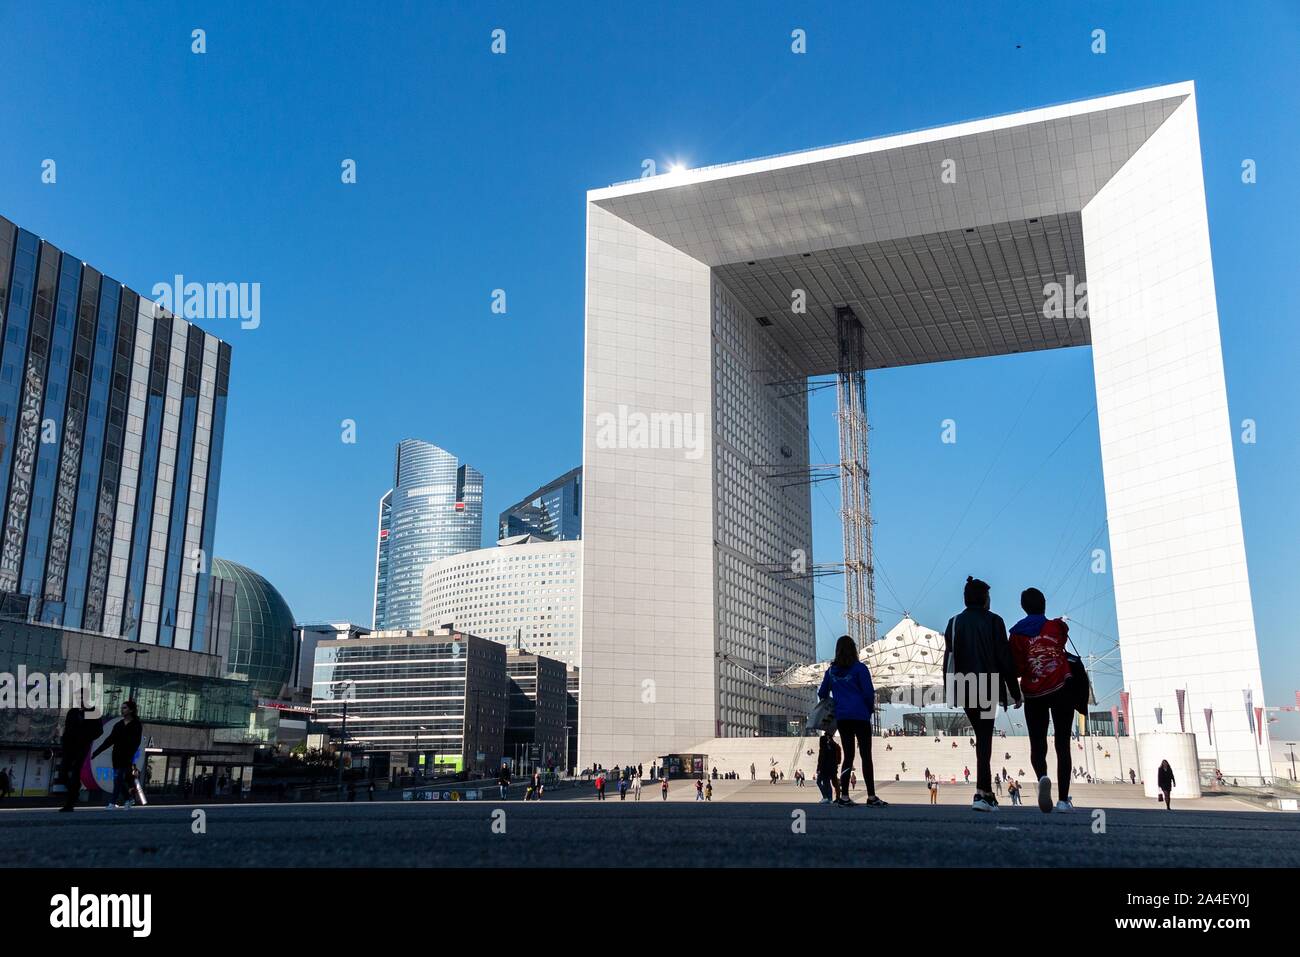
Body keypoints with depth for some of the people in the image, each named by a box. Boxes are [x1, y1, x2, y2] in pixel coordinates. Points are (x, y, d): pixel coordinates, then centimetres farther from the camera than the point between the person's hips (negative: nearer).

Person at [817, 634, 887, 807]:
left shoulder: (831, 671, 8)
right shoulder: (859, 668, -5)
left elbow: (822, 694, 12)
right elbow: (869, 692, -6)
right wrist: (869, 710, 9)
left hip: (841, 718, 4)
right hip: (860, 716, -4)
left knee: (848, 755, 10)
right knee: (866, 756, -1)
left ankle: (844, 797, 6)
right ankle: (871, 797, -2)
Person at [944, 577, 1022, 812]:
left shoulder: (954, 623, 6)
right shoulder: (993, 621, -3)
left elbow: (948, 660, 4)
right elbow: (1005, 659, -4)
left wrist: (950, 689, 8)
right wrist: (1015, 692, 1)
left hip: (965, 689, 4)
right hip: (988, 688, -3)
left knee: (981, 735, 17)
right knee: (985, 739, -4)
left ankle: (987, 791, 18)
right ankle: (981, 793, -14)